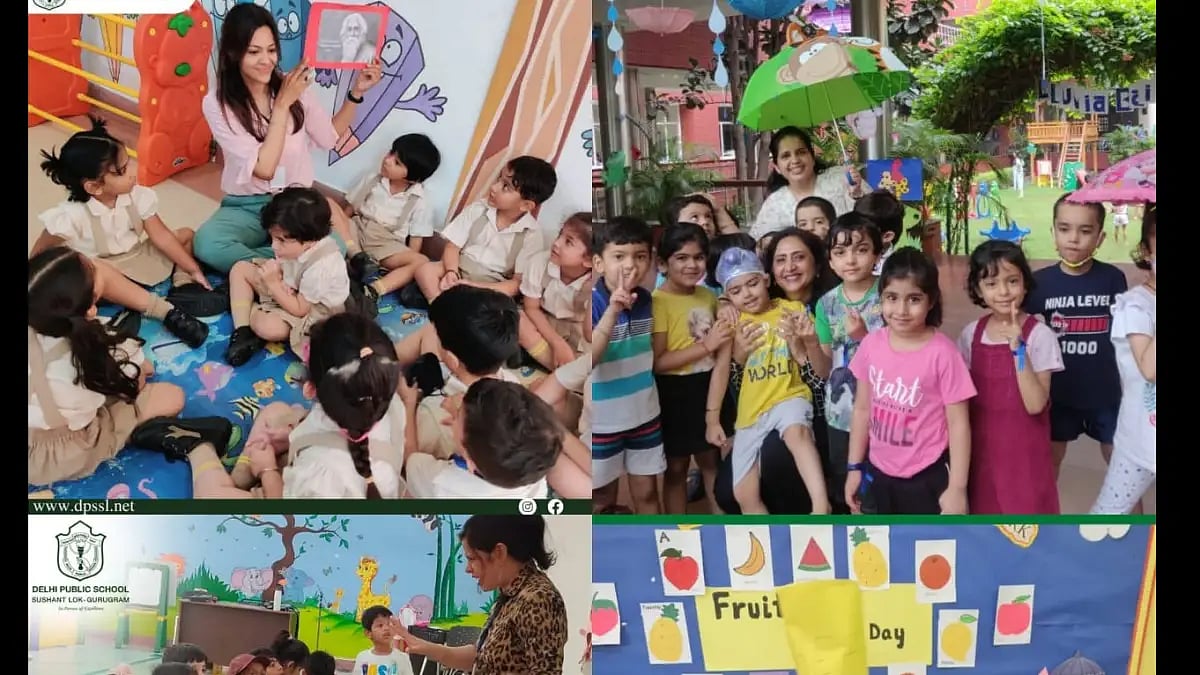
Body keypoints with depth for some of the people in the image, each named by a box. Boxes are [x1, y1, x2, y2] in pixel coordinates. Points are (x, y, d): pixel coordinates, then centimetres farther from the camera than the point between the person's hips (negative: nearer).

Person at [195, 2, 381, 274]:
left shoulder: (294, 87, -1)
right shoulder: (217, 104, -11)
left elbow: (330, 136, 17)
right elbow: (263, 168, -18)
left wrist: (356, 92, 2)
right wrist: (283, 104, -19)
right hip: (247, 207, -2)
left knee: (335, 247, -33)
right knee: (206, 243, -37)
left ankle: (250, 266, -15)